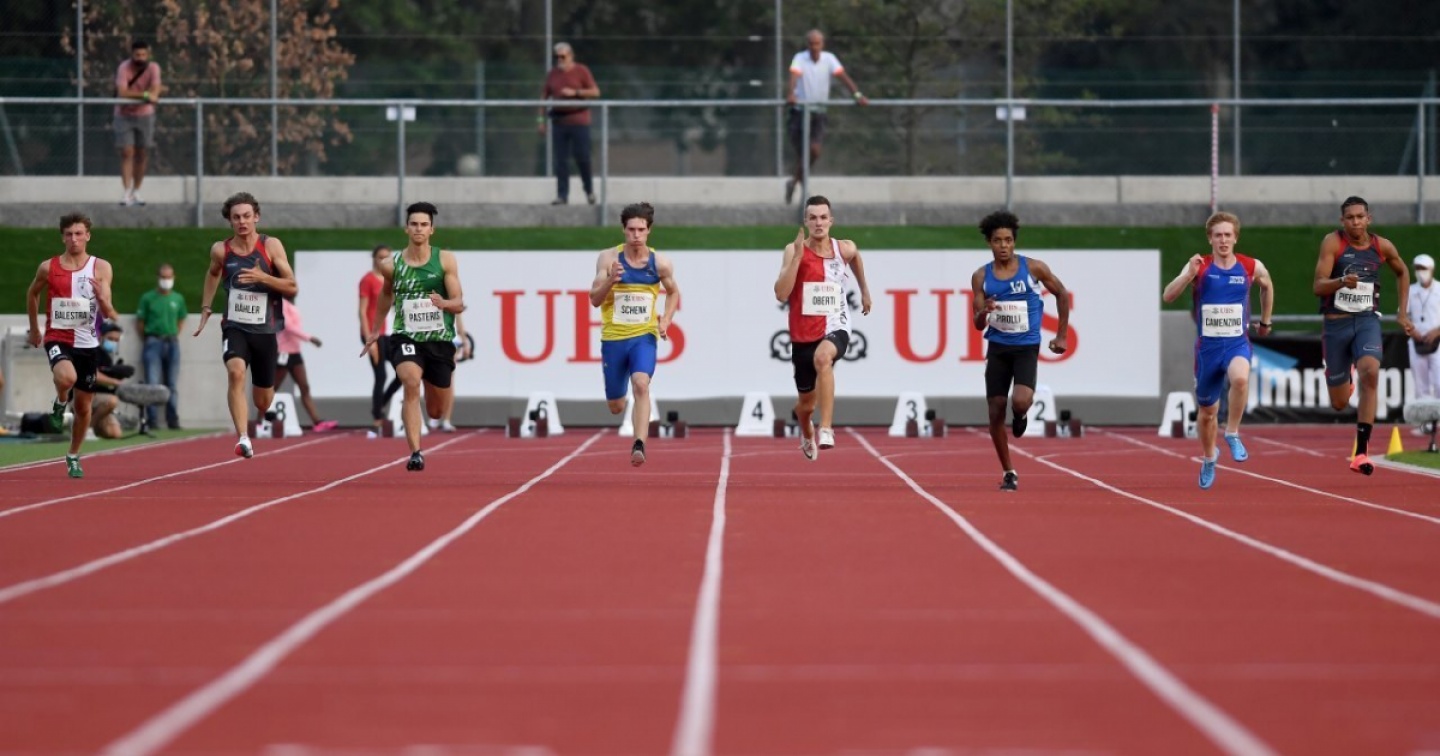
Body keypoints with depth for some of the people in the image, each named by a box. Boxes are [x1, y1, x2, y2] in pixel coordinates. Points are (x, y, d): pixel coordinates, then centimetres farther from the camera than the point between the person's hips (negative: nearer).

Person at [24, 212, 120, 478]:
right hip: (57, 339, -2)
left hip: (87, 343, 2)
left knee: (84, 406, 10)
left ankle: (74, 456, 31)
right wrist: (34, 329, 20)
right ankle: (60, 403, 1)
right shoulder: (48, 268, -3)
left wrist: (101, 297, -31)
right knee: (66, 377, -35)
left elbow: (108, 313, -9)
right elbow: (32, 294, 17)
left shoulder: (101, 268, -4)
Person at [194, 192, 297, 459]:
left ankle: (264, 417, 50)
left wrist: (262, 277, -22)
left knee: (263, 401, 12)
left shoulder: (271, 246, -7)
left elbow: (292, 287, -7)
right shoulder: (221, 250, -1)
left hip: (265, 330, 0)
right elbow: (213, 273, 22)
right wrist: (206, 309, 17)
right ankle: (243, 438, -36)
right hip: (234, 327, 0)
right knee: (236, 372, -32)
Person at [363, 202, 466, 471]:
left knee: (436, 412, 13)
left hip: (440, 340, 1)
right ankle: (415, 453, -33)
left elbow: (459, 305, -5)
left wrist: (443, 304, -28)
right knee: (412, 383, -32)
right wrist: (375, 330, 27)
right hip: (406, 338, -1)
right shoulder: (392, 265, 0)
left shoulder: (445, 260, -3)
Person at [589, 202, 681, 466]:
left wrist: (666, 320, 0)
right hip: (613, 337, 1)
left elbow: (673, 293, 17)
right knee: (615, 407, 11)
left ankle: (639, 446, -33)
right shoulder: (608, 258, -6)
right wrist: (610, 280, -27)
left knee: (641, 385, -29)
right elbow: (594, 300, -8)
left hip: (644, 337, -1)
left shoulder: (660, 263, -2)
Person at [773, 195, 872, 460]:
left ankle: (826, 428, -40)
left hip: (835, 328, -1)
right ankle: (807, 435, 53)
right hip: (803, 334, 1)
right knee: (807, 402, 16)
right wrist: (797, 257, -26)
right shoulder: (794, 250, -9)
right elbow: (781, 294, -21)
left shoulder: (844, 249, -2)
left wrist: (864, 289, 34)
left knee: (823, 357, -39)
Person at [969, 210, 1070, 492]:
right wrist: (983, 313, -23)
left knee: (1021, 401, -25)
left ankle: (1021, 416, 15)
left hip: (1026, 347, -2)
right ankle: (1008, 473, 16)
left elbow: (1062, 294, 8)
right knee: (996, 413, 1)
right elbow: (977, 325, 1)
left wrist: (1062, 335, 7)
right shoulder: (981, 276, -1)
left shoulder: (1033, 268, -6)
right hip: (997, 348, 3)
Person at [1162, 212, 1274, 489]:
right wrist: (1188, 275, -34)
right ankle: (1208, 459, 40)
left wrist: (1265, 321, 24)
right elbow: (1168, 296, -19)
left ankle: (1232, 434, -16)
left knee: (1240, 378, -36)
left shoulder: (1252, 267, -3)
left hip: (1238, 343, -1)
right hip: (1207, 346, 1)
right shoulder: (1199, 267, -8)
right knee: (1207, 411, 13)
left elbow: (1267, 287, 20)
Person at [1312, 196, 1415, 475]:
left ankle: (1361, 451, -26)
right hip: (1336, 323, -1)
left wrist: (1403, 313, 16)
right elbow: (1318, 286, -16)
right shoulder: (1332, 243, -9)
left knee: (1370, 372, -30)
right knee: (1340, 404, 7)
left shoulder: (1382, 246, 0)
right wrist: (1341, 281, -36)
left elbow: (1403, 272, 21)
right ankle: (1343, 380, 50)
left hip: (1367, 321, 1)